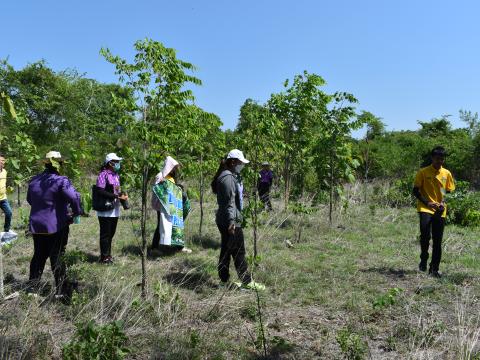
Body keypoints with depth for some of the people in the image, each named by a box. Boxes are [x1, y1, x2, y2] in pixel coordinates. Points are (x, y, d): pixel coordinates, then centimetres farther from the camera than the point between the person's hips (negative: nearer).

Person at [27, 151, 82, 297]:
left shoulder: (34, 180, 6)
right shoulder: (61, 181, -17)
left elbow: (29, 199, 20)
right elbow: (74, 197, -29)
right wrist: (76, 212, -13)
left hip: (37, 226, 6)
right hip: (56, 226, -6)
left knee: (39, 255, 19)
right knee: (57, 258, 3)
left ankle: (33, 285, 27)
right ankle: (60, 290, 8)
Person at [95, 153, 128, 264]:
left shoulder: (116, 175, 13)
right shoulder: (103, 174, -13)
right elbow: (100, 191, -20)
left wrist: (123, 195, 1)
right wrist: (117, 196, -22)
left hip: (115, 210, 8)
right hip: (105, 210, -8)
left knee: (111, 233, 15)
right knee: (105, 234, 1)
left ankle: (108, 254, 27)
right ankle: (104, 257, 12)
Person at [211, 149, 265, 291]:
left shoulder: (232, 176, 15)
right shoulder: (228, 178, -18)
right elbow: (229, 202, -23)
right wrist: (231, 222, -25)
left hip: (224, 221, 11)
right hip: (230, 221, -11)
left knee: (226, 251, 15)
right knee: (239, 252, -1)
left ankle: (224, 280, 24)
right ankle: (247, 282, 10)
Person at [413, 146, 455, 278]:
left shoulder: (447, 173, 7)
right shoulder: (423, 172, -2)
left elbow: (449, 192, 14)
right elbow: (415, 191, -1)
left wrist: (443, 203, -5)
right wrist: (427, 203, -14)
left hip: (440, 211, 3)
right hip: (425, 208, -3)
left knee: (437, 241, 6)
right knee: (425, 234, -23)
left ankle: (434, 269, 19)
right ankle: (423, 259, 1)